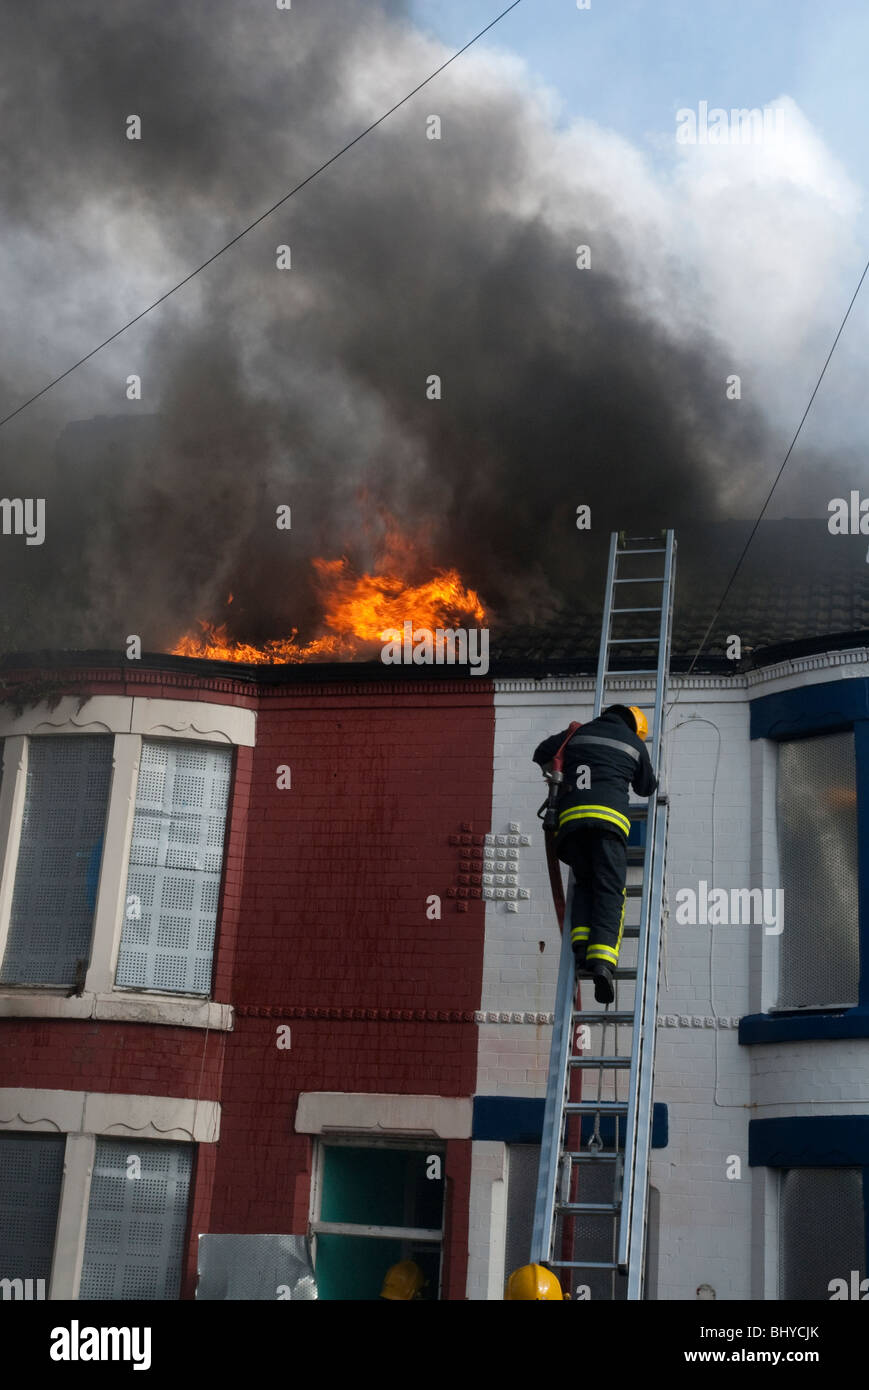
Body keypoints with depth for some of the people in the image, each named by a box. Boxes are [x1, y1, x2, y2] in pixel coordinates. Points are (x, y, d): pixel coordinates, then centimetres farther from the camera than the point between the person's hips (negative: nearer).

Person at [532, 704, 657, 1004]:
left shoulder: (579, 733, 23)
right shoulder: (634, 743, 20)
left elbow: (542, 754, 28)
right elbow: (647, 787, 32)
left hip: (571, 816, 2)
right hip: (609, 817, -2)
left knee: (584, 884, 18)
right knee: (609, 891, -6)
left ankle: (581, 942, -4)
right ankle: (602, 959, -25)